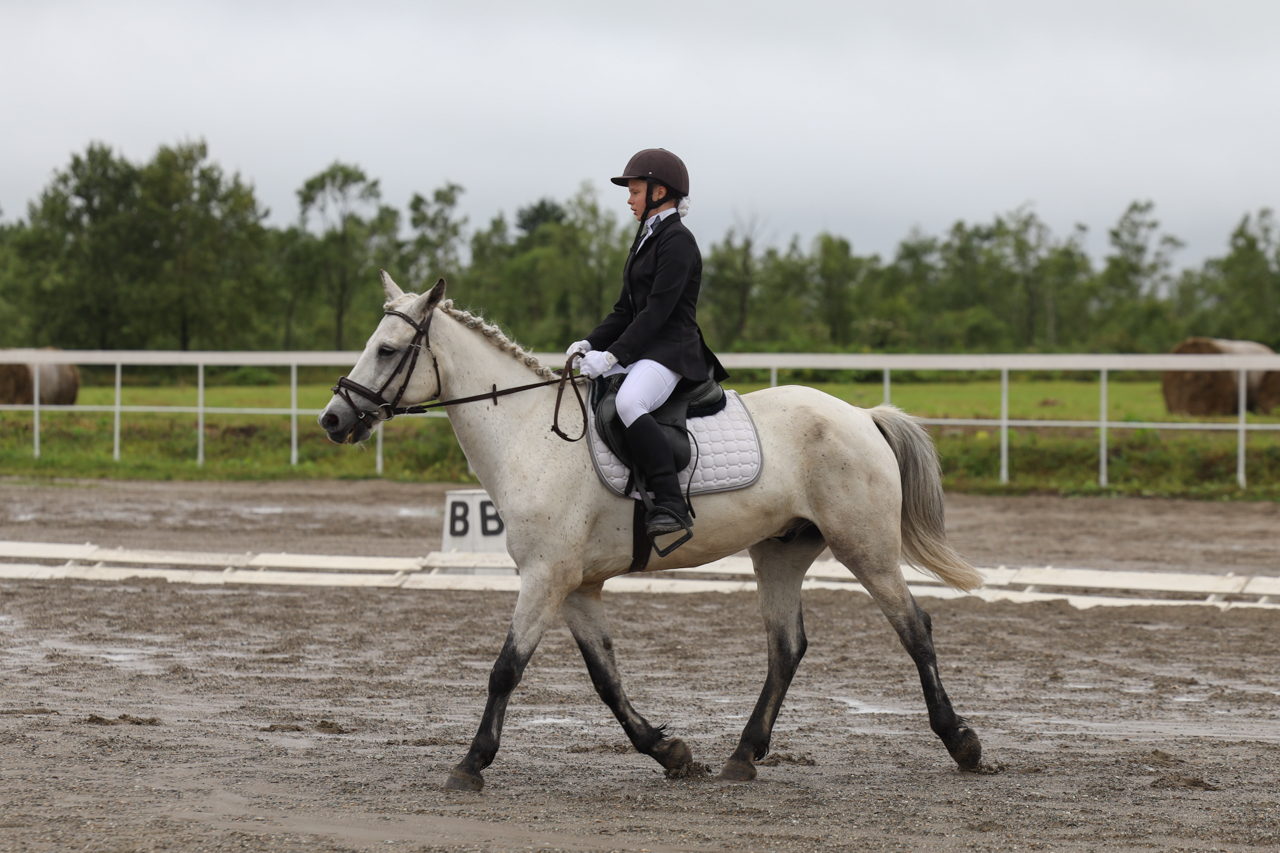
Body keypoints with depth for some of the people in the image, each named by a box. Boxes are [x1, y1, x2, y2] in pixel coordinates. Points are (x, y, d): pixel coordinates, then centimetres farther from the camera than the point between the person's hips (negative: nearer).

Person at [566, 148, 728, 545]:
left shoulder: (677, 241, -10)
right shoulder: (647, 239, 20)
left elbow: (658, 310, -18)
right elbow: (626, 309, 20)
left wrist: (614, 355, -23)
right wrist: (591, 344, 4)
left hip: (672, 350, -11)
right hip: (641, 349, 11)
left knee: (629, 402, -37)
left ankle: (671, 506, -39)